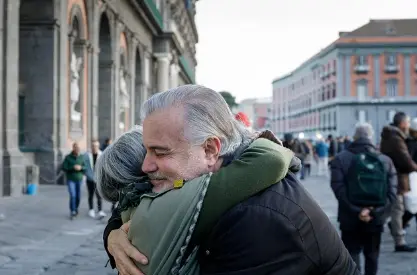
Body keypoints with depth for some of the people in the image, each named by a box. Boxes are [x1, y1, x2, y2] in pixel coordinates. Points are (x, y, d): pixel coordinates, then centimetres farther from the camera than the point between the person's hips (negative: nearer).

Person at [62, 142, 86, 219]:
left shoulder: (81, 157, 1)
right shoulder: (68, 157, -7)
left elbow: (85, 167, 2)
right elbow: (64, 168, -9)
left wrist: (80, 167, -18)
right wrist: (73, 167, -20)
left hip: (79, 179, 3)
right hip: (71, 180, -3)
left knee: (78, 197, 7)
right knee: (73, 196, -13)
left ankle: (76, 209, 31)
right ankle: (72, 212, -3)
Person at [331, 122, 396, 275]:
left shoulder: (341, 158, -4)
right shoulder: (386, 160, 3)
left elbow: (339, 188, -16)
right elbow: (391, 191, -6)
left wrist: (357, 211, -18)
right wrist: (376, 211, -12)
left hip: (350, 218, -2)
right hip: (376, 218, 2)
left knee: (352, 254, 3)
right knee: (372, 254, 18)